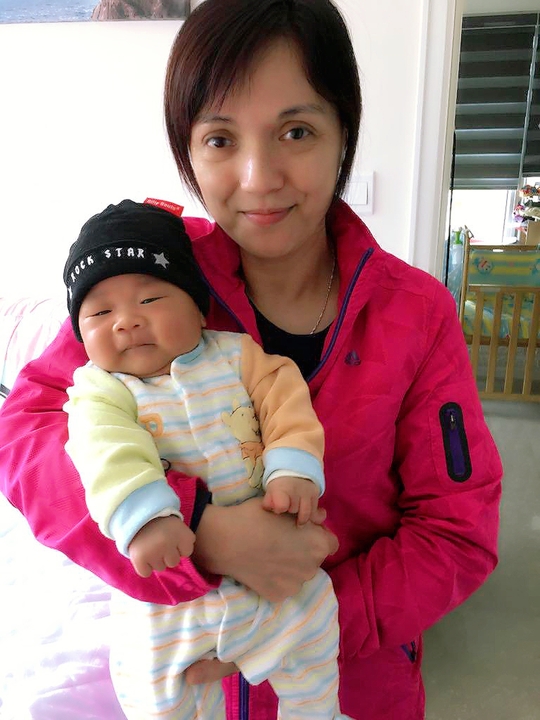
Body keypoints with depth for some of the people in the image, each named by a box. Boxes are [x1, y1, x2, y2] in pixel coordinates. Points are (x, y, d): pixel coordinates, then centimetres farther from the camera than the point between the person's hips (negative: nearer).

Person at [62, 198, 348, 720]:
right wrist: (144, 518, -45)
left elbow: (284, 402, -7)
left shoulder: (236, 354, -3)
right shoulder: (100, 391, -11)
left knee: (311, 629, 13)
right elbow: (106, 452, -28)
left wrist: (294, 471, -23)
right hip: (166, 574, -1)